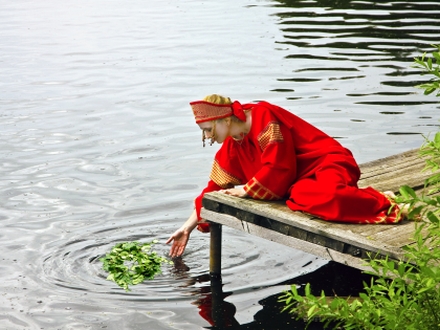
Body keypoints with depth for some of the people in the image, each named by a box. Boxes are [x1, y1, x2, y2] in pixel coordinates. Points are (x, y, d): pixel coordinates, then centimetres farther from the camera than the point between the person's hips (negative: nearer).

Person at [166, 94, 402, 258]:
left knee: (326, 199, -40)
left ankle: (385, 203, -19)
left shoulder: (265, 118, -16)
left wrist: (245, 190, -8)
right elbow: (216, 188, 16)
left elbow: (278, 169, -20)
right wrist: (188, 227, 14)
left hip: (328, 164, -9)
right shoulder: (231, 148, 11)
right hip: (300, 180, 9)